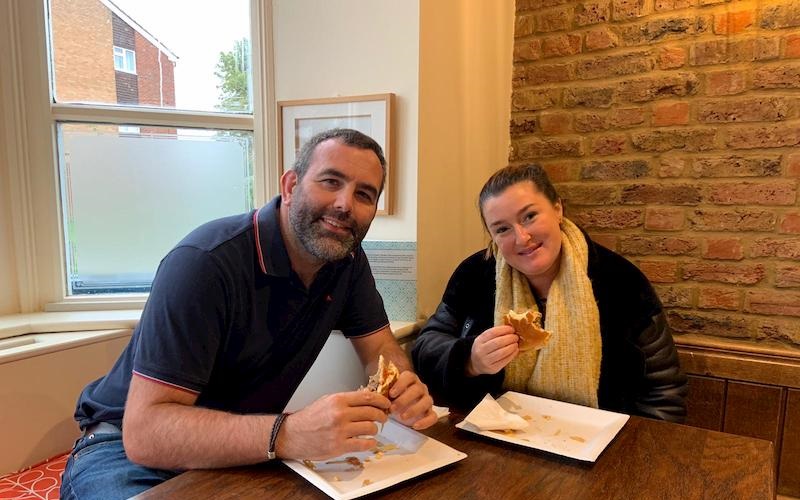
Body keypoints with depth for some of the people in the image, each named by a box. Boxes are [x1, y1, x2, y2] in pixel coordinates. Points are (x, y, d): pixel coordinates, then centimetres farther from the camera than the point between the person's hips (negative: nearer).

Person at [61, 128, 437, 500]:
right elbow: (144, 431, -28)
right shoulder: (206, 261, -26)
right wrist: (287, 435, -43)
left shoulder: (347, 258, -4)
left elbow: (381, 350, 2)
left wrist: (402, 389, -22)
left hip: (244, 449, 6)